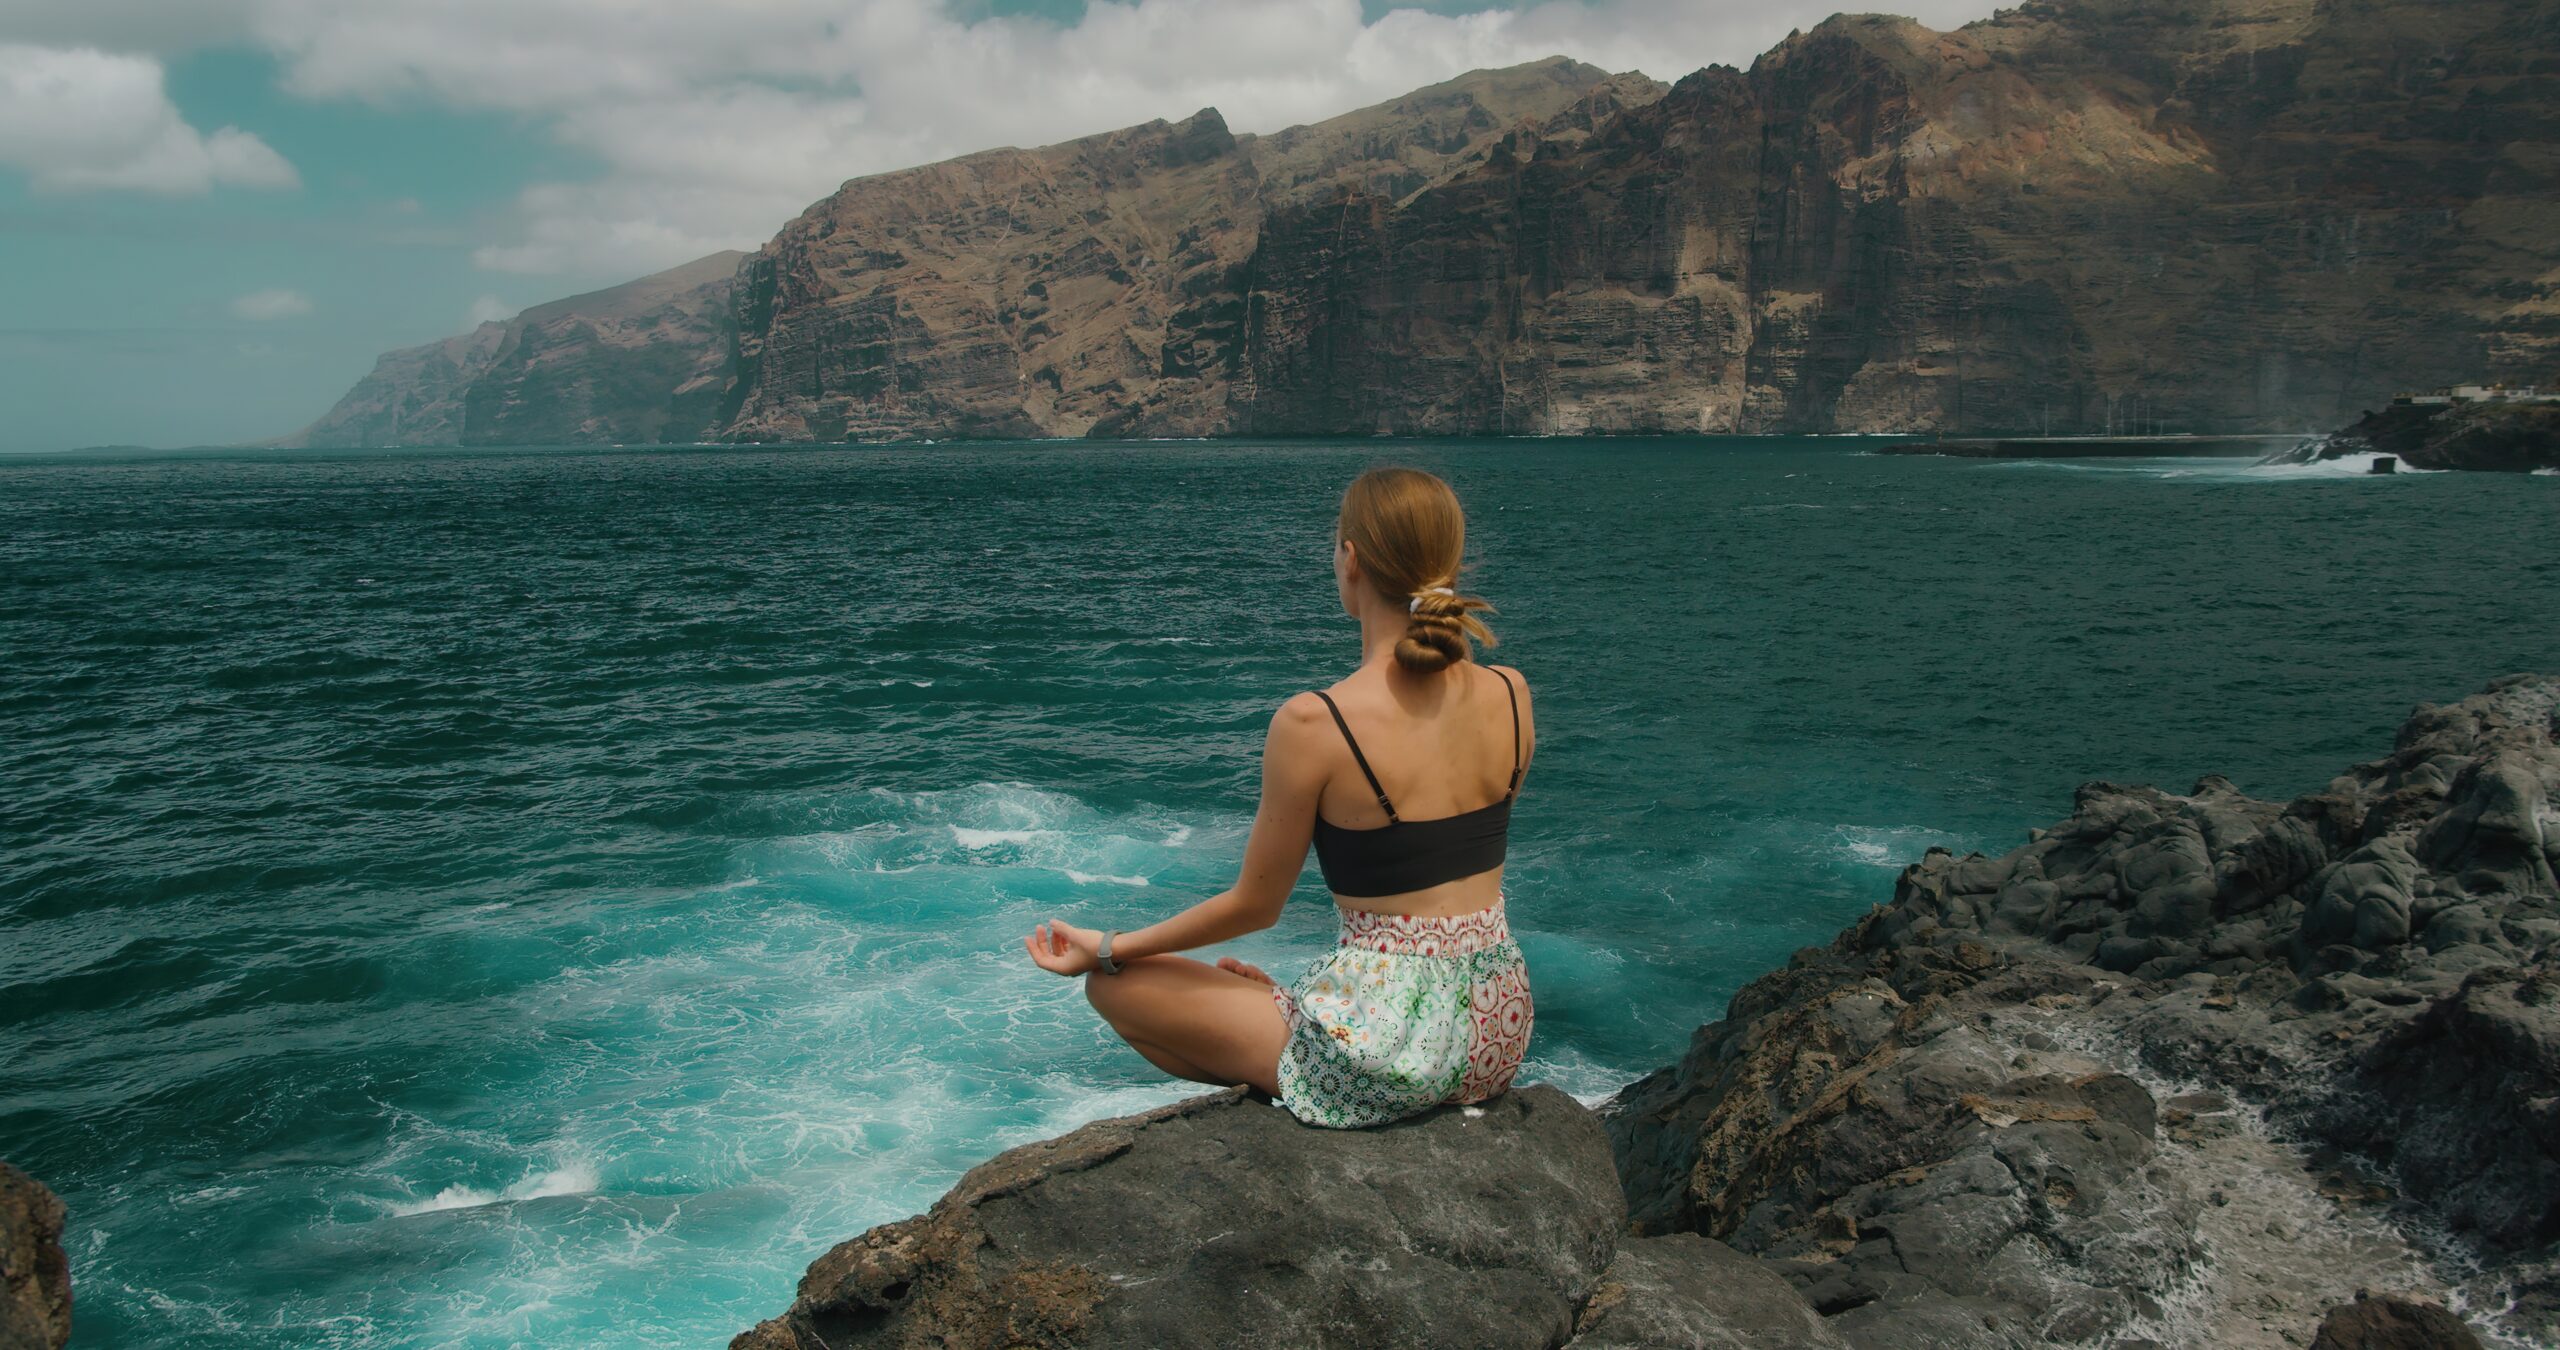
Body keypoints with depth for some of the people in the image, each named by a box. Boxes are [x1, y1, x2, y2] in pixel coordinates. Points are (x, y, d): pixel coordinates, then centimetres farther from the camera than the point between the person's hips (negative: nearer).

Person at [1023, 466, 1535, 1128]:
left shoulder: (1313, 724, -20)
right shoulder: (1511, 694, -5)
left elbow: (1254, 905, -7)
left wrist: (1107, 948, 5)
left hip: (1389, 1052, -7)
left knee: (1115, 982, 13)